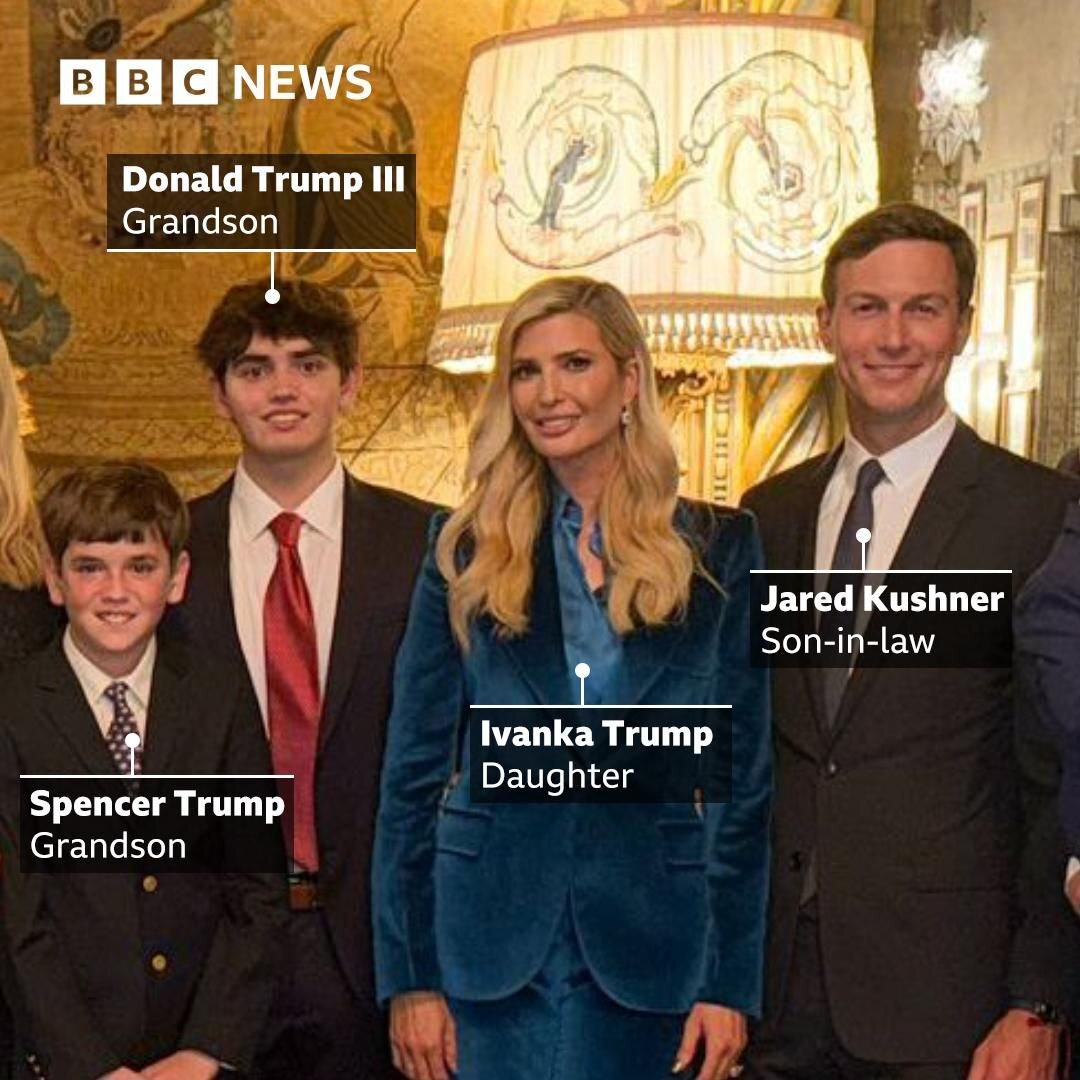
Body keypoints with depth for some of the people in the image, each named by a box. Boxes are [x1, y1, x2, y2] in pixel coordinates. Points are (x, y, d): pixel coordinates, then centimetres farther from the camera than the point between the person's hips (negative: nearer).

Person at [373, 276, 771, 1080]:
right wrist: (409, 976, -2)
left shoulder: (719, 550, 2)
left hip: (650, 943, 0)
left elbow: (747, 773, 1)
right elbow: (414, 770, 3)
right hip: (490, 948, 0)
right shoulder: (467, 550, 3)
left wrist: (731, 981, -4)